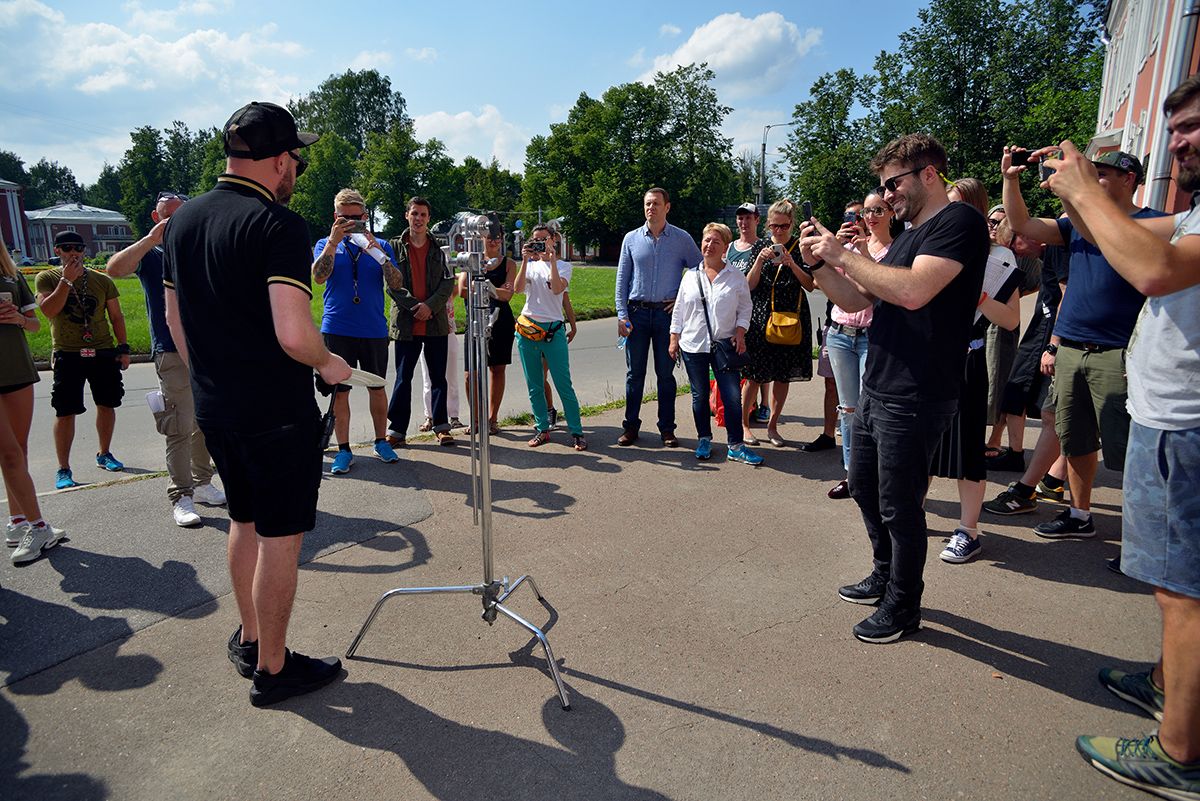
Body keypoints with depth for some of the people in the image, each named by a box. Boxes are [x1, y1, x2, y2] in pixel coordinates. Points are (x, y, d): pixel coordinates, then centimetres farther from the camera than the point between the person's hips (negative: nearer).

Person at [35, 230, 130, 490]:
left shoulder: (102, 280, 7)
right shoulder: (47, 278, 2)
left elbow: (116, 316, 11)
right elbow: (49, 310, -14)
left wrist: (123, 348, 6)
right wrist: (67, 280, -16)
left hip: (104, 353, 3)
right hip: (68, 355, -2)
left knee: (107, 405, 10)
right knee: (65, 412, -4)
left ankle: (104, 454, 29)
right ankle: (63, 469, 3)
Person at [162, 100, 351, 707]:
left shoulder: (182, 220, 8)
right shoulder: (277, 224, -18)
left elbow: (175, 317, 15)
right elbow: (293, 335, -27)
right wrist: (329, 364, -8)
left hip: (212, 406, 8)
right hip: (277, 412, -8)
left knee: (244, 522, 22)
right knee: (279, 537, 4)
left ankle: (248, 639, 36)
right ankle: (272, 668, 18)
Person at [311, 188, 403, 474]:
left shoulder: (380, 246, 8)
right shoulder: (326, 244, 7)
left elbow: (396, 284, -4)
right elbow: (319, 277, -11)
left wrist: (377, 252, -17)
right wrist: (333, 241, -20)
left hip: (374, 329, 1)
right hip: (337, 329, -1)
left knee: (377, 387, 8)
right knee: (339, 390, 1)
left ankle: (381, 442, 23)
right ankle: (343, 450, 10)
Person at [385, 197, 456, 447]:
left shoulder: (439, 249, 9)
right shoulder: (395, 246, 5)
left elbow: (449, 282, 0)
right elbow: (392, 283, -3)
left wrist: (430, 305, -14)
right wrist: (414, 306, -14)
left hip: (436, 322, 1)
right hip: (406, 322, -1)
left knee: (438, 377, 7)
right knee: (403, 378, 4)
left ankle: (441, 427, 15)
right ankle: (396, 429, 11)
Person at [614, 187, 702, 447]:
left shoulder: (682, 239, 2)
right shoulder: (631, 239, 5)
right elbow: (622, 279, 5)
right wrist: (621, 315, -2)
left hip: (667, 312, -1)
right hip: (637, 312, 1)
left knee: (665, 374, 5)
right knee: (634, 373, 5)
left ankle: (667, 429, 14)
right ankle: (631, 426, 15)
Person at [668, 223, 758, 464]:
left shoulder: (736, 276, 2)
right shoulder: (691, 276, 7)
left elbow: (745, 307, 7)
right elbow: (679, 310, 11)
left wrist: (740, 332, -5)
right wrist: (674, 338, 7)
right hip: (693, 345, 2)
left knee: (732, 396, -4)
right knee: (699, 396, 10)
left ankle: (736, 446, 5)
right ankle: (704, 440, 24)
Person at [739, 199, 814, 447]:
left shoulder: (801, 248, 3)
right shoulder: (761, 246, 4)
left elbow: (810, 286, -3)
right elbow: (749, 285, 0)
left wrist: (792, 264, -17)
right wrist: (760, 260, -15)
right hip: (761, 316, -1)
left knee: (783, 376, 7)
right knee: (755, 375, -1)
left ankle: (772, 425, 20)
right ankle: (743, 424, 12)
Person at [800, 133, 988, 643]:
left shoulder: (959, 222, -10)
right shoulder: (908, 235, 18)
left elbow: (913, 291, -27)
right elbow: (857, 300, 18)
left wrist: (841, 254, -18)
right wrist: (819, 264, 3)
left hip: (915, 399, -9)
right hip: (876, 390, 9)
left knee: (899, 507, 1)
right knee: (864, 487, 19)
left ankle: (902, 608, 20)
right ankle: (886, 577, 39)